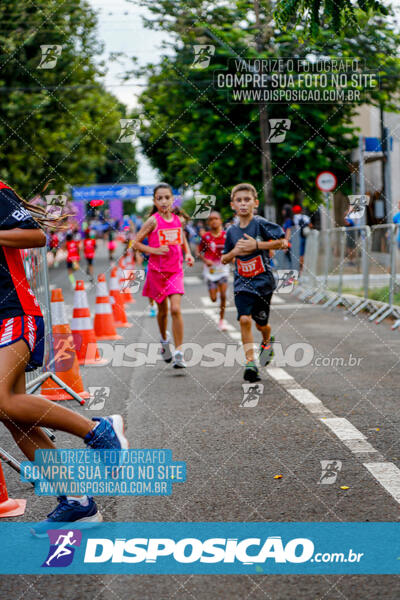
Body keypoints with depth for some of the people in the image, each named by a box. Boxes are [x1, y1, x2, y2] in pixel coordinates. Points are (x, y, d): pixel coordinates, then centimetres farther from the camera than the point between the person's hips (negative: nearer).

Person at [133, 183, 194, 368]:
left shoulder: (178, 220, 4)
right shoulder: (153, 221, -7)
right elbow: (136, 243, -5)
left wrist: (188, 254, 3)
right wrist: (154, 250, -18)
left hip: (175, 271, 1)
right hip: (157, 271, -1)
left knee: (175, 309, -14)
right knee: (162, 310, 14)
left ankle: (178, 353, -12)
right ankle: (164, 339, 43)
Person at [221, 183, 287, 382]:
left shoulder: (261, 224, -9)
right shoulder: (232, 231, 3)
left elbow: (283, 243, -13)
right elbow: (224, 260, 13)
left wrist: (257, 245, -20)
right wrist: (235, 251, -10)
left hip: (263, 281, -2)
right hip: (242, 282, 2)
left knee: (261, 323, 11)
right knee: (244, 320, -16)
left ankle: (267, 342, 46)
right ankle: (250, 363, -13)